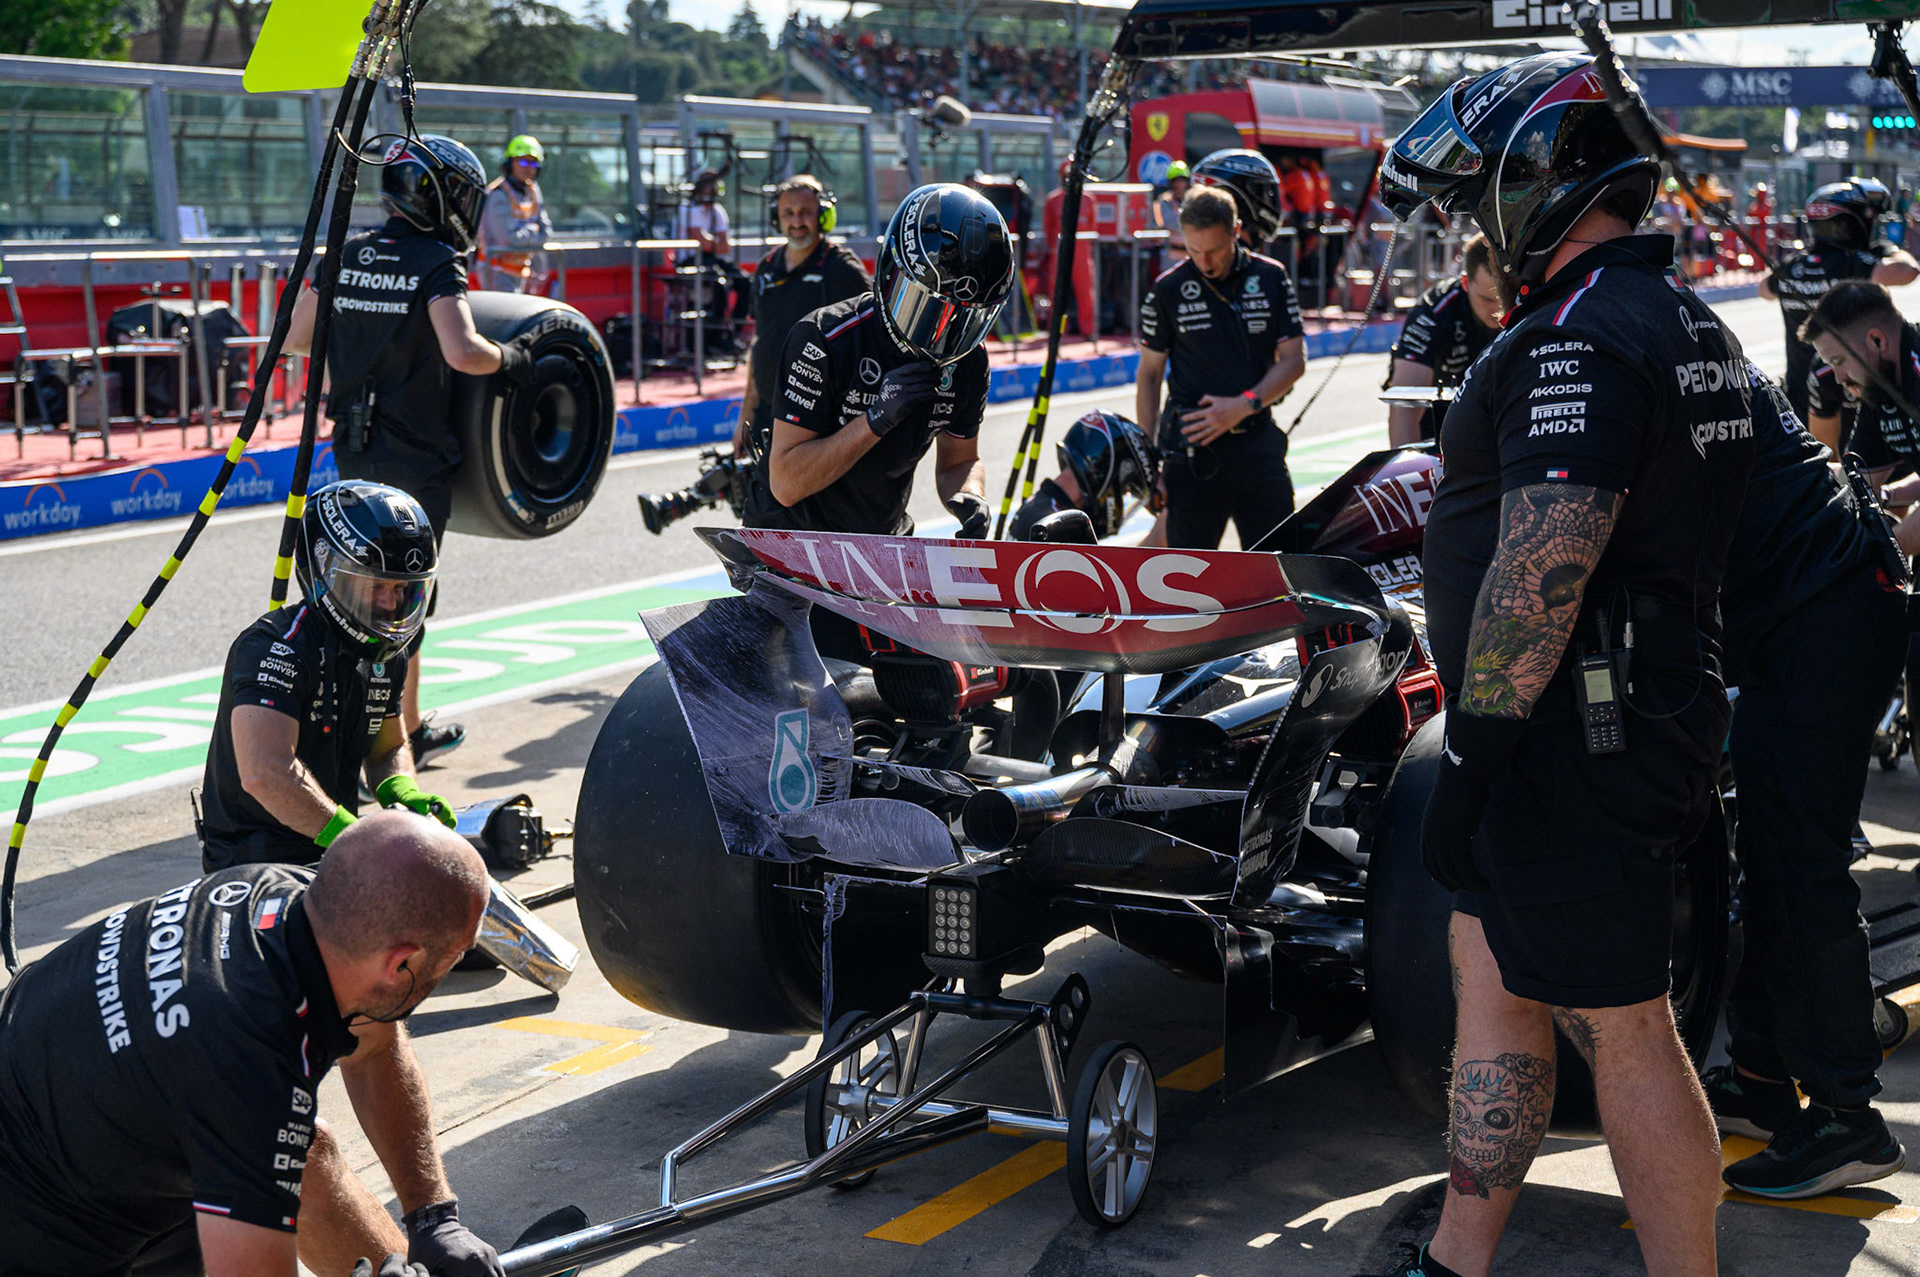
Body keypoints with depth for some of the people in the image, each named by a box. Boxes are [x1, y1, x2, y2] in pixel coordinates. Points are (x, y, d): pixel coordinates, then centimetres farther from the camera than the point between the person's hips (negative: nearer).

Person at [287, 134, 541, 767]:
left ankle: (410, 729, 29)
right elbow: (462, 353, -29)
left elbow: (293, 337, 13)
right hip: (416, 458, -6)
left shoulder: (347, 256, 6)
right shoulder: (437, 264, -14)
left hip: (354, 453, 7)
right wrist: (509, 357, -11)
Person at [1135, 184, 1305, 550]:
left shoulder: (1271, 277, 2)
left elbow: (1294, 360, 4)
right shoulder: (1168, 290, -1)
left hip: (1259, 439, 2)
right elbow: (1149, 374, 4)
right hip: (1192, 445, -2)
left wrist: (1244, 405, -12)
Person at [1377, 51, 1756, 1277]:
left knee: (1621, 1030, -1)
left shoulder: (1579, 342, -20)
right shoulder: (1689, 322, 14)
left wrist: (1471, 758, -23)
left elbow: (1540, 574, -26)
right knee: (1493, 978, 17)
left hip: (1575, 746, -11)